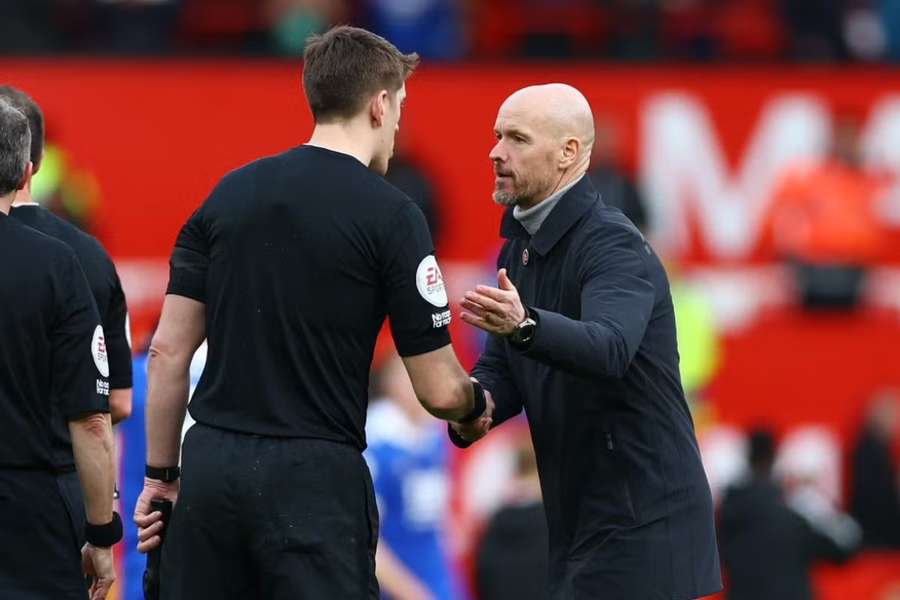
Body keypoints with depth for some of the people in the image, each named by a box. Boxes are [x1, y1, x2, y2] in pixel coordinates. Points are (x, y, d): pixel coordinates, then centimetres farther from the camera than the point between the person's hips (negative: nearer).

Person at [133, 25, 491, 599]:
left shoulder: (229, 193, 8)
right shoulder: (390, 215, -7)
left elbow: (169, 351, 8)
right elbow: (439, 390, -6)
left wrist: (161, 475, 15)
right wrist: (477, 403, 16)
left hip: (211, 466, 5)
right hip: (314, 477, -5)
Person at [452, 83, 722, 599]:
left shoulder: (613, 245, -17)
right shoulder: (520, 247, 11)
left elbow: (609, 347, -35)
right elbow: (500, 367, 11)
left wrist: (524, 325, -53)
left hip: (642, 522, -9)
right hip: (581, 519, 9)